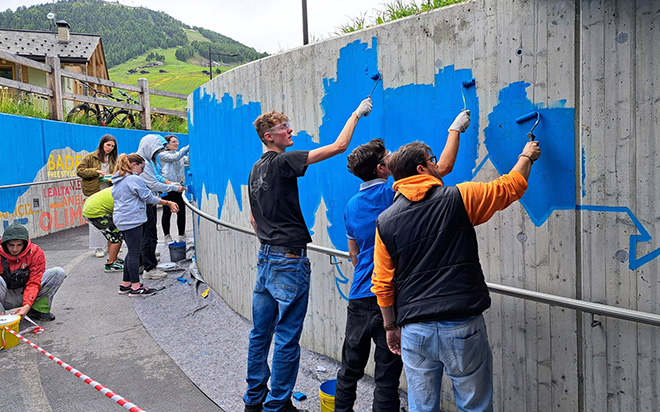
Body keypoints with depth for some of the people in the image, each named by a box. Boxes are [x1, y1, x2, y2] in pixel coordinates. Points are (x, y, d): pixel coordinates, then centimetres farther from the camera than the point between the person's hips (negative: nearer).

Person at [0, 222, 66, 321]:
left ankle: (39, 310, -16)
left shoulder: (36, 253, -11)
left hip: (26, 294, 2)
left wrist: (27, 306, -30)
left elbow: (33, 282, -14)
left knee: (58, 272, -16)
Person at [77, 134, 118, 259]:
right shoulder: (91, 157, -1)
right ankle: (98, 248, 4)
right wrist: (96, 171, -14)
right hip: (93, 193, -4)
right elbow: (79, 170, -4)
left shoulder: (113, 159, 12)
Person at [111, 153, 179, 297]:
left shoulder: (117, 181, 17)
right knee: (134, 252, -4)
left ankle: (125, 284, 20)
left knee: (132, 251, 16)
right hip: (132, 220, -10)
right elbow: (149, 198, -11)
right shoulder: (134, 179, -14)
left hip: (121, 219, 10)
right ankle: (135, 287, 1)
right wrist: (168, 203, -5)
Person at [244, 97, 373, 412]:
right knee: (286, 339, 0)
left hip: (265, 258, 9)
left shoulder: (256, 170, 13)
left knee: (260, 333, 15)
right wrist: (356, 114, -1)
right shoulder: (283, 162, -13)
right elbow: (339, 146, -13)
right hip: (289, 261, -9)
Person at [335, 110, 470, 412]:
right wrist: (455, 129, 6)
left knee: (351, 366, 18)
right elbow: (443, 167, -6)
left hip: (359, 296, 6)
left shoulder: (352, 205, 7)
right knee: (387, 373, 4)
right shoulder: (394, 194, -11)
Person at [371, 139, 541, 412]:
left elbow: (382, 284, 5)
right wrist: (527, 156, 29)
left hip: (415, 330, 3)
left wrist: (391, 326, 18)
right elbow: (511, 186, 10)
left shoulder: (385, 221, 2)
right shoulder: (459, 199, -5)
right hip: (463, 327, -2)